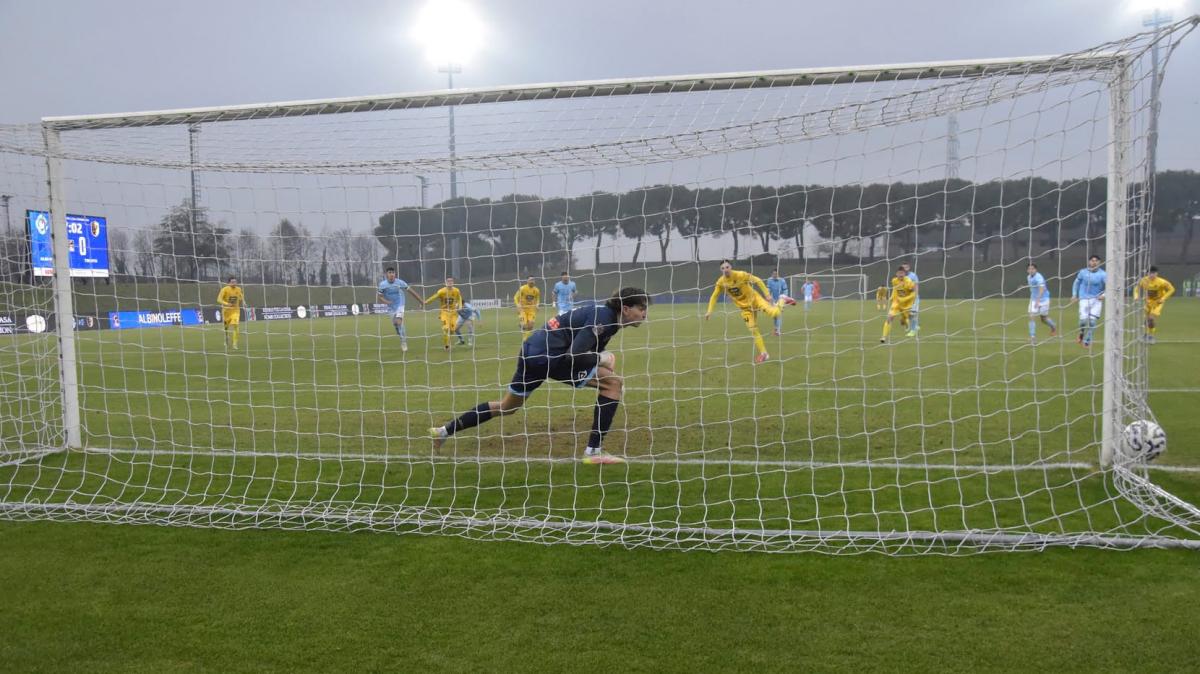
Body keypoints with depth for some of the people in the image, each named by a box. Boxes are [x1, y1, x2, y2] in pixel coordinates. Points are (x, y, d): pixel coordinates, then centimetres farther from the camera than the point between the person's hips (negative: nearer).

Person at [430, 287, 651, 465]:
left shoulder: (604, 316, 14)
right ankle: (594, 451, -7)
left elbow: (585, 351, 18)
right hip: (547, 354, -10)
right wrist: (602, 358, -10)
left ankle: (444, 431, 33)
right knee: (614, 383, -10)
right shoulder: (603, 317, -15)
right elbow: (574, 354, -23)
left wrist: (603, 360, 1)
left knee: (507, 406, 25)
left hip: (531, 350, 10)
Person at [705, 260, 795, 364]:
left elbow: (758, 281, -12)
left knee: (774, 313, -26)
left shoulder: (741, 275, -21)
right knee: (753, 330, 0)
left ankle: (782, 300, 6)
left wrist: (767, 296, -13)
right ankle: (763, 353, 13)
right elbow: (714, 296, 3)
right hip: (744, 307, 4)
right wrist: (709, 311, -7)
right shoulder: (721, 282, -10)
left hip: (754, 299, -4)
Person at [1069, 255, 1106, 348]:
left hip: (1097, 300, 0)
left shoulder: (1102, 274, -2)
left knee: (1092, 321, -8)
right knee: (1083, 319, -15)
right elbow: (1076, 283, 19)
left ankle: (1087, 342, 4)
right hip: (1084, 299, 0)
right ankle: (1081, 334, 16)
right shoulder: (1083, 272, 3)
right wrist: (1074, 295, 14)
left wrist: (1104, 295, -26)